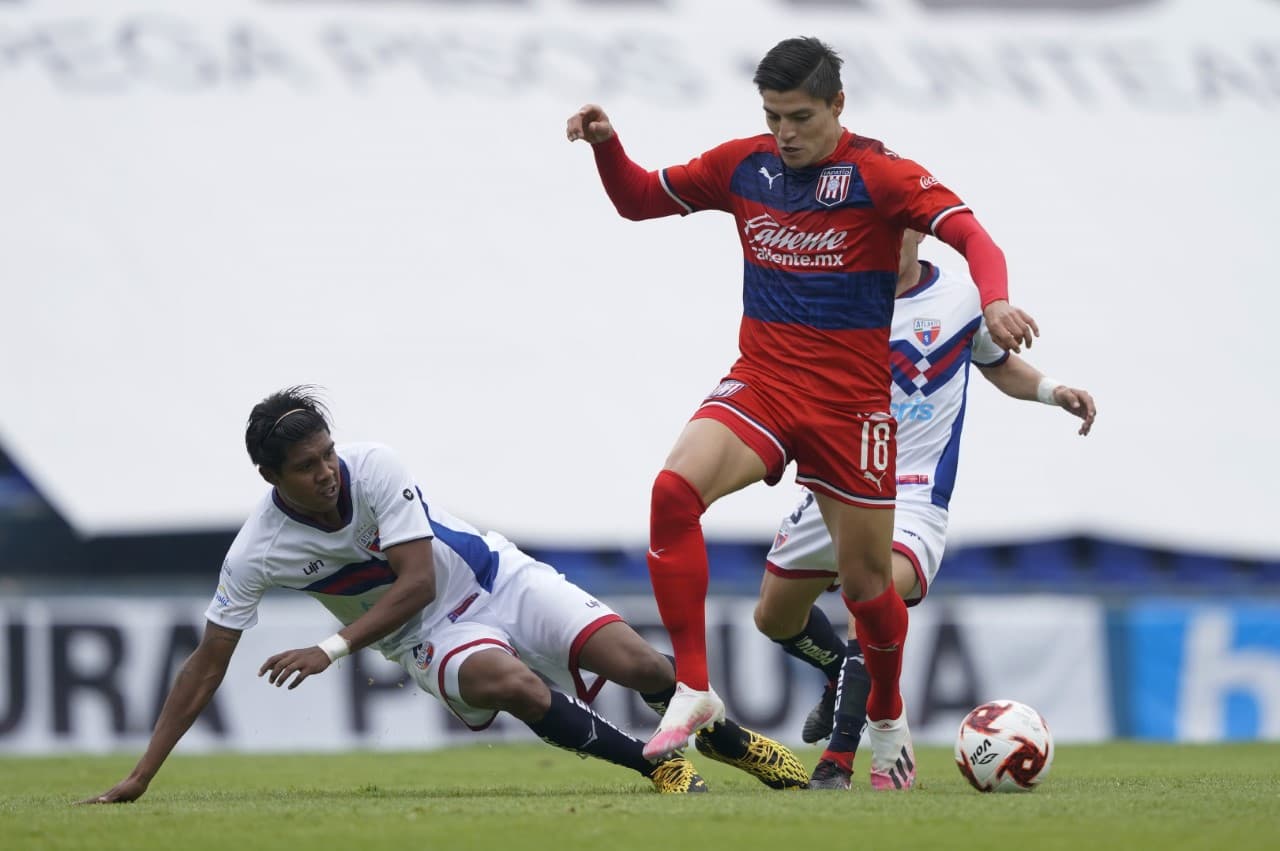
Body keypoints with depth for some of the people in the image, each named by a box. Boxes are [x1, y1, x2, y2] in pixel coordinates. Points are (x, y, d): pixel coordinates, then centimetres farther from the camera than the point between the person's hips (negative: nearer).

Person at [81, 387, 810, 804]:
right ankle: (659, 767, -21)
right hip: (429, 635, 0)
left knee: (638, 663, -16)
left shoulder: (374, 468, -20)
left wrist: (333, 648, -30)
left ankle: (733, 743, 14)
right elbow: (207, 666, -11)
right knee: (510, 682, -36)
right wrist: (140, 778, -15)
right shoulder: (257, 553, -16)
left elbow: (417, 580, -20)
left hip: (497, 579, 1)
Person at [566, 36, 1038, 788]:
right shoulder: (743, 165, 4)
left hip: (851, 401, -2)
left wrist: (995, 301, -39)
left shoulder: (878, 174, -8)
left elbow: (970, 234, -19)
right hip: (760, 385, 3)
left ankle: (889, 720, 36)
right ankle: (693, 691, -20)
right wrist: (606, 146, -4)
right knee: (675, 488, -26)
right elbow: (641, 199, 16)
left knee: (866, 581, 5)